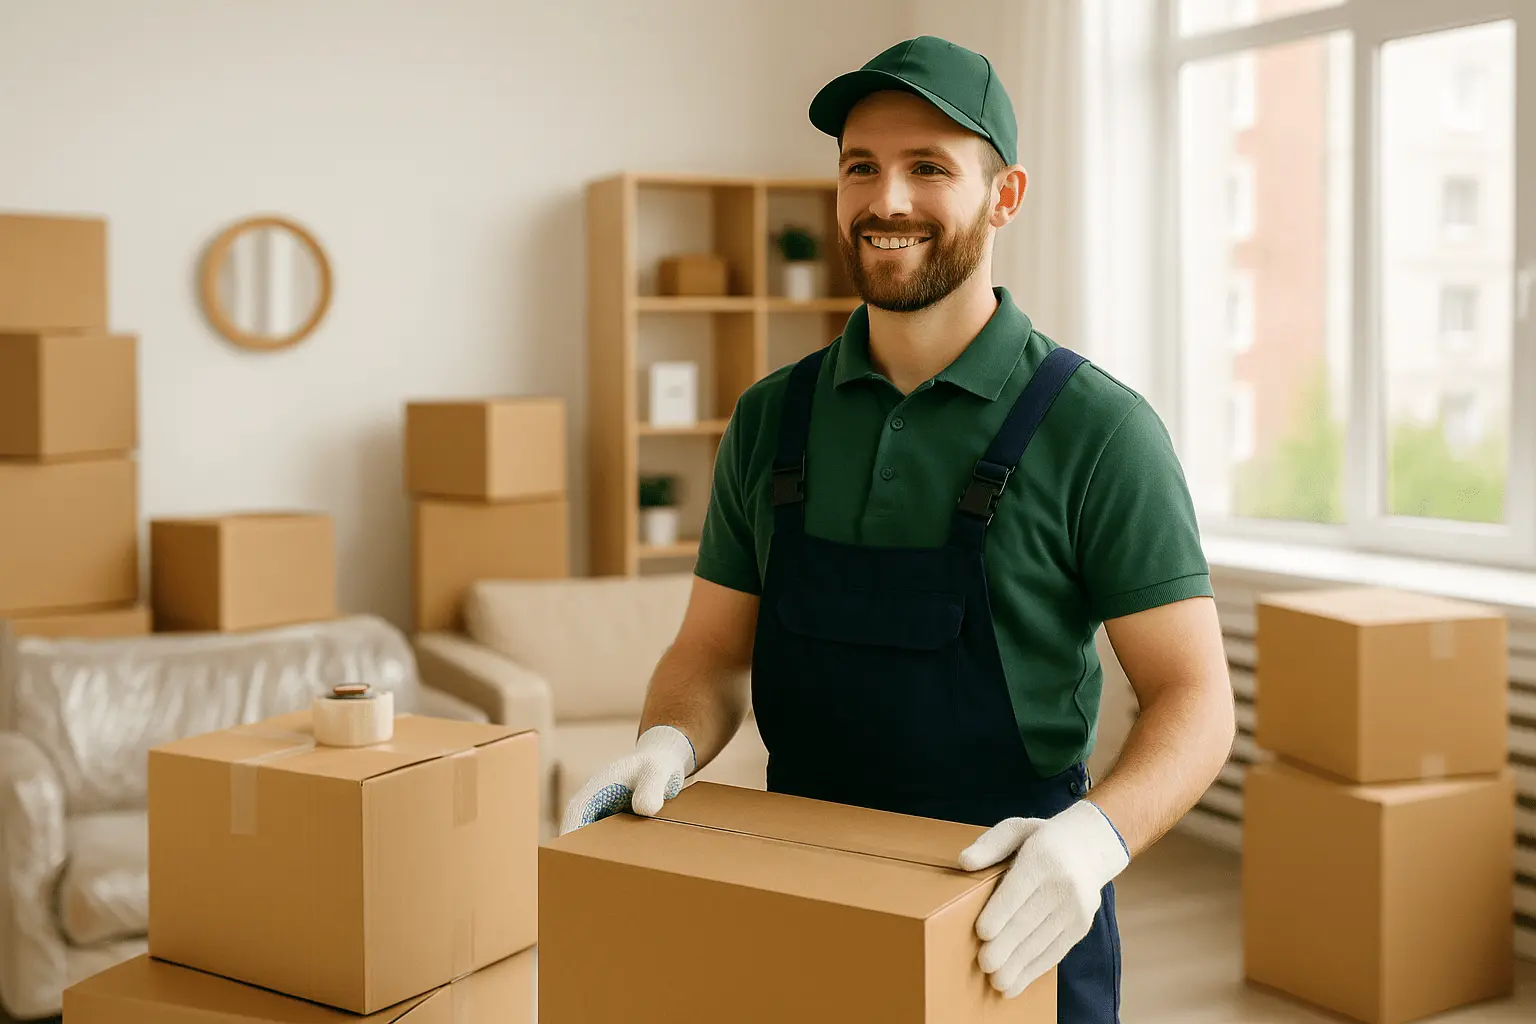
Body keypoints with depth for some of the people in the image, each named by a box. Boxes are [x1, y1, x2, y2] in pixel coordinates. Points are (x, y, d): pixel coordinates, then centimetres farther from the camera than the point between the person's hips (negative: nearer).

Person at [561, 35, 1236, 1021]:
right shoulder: (773, 419, 2)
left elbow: (1194, 697, -12)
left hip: (1014, 927, -4)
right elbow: (714, 652, 7)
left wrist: (1098, 832, -30)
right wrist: (667, 746, -14)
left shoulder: (1096, 429, -12)